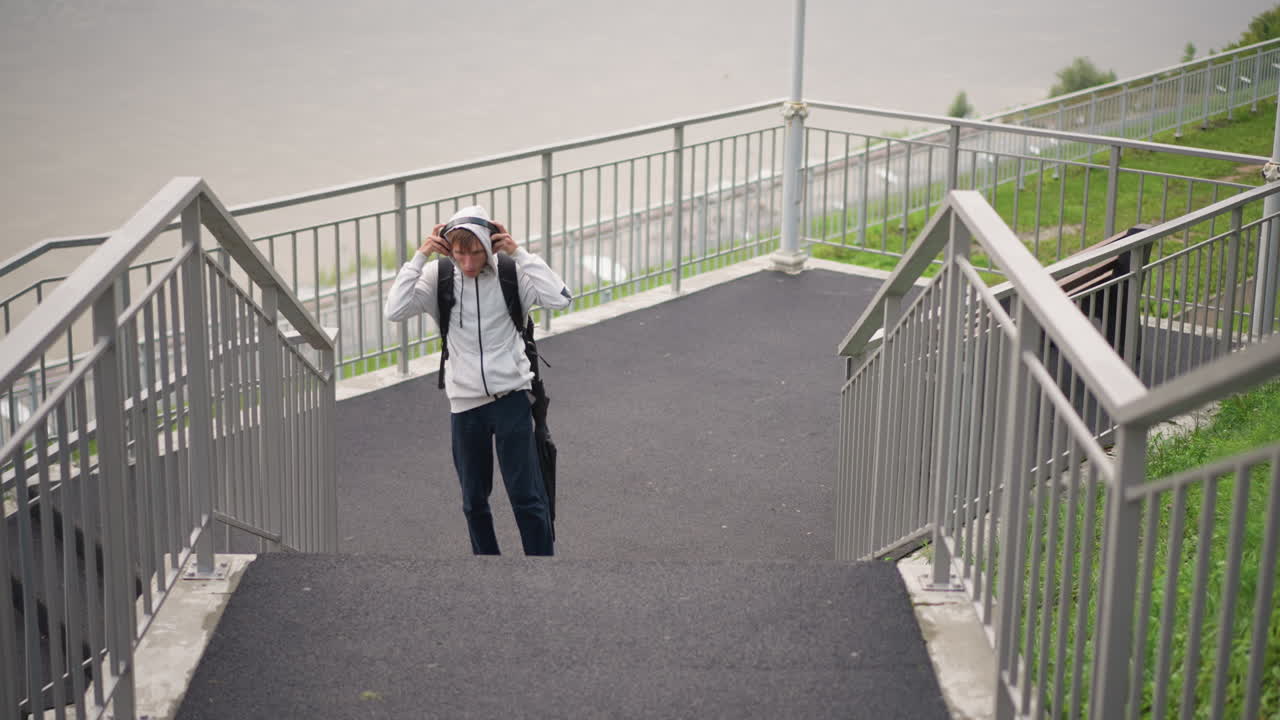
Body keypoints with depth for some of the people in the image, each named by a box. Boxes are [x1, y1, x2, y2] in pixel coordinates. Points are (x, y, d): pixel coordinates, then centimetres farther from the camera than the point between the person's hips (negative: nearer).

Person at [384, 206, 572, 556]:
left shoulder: (510, 274, -7)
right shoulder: (438, 277, -4)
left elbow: (559, 298, -21)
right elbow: (395, 311, -16)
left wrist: (519, 253, -19)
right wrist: (420, 257, -16)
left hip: (510, 398, -2)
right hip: (464, 404, 2)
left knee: (526, 495, -3)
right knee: (474, 500, 13)